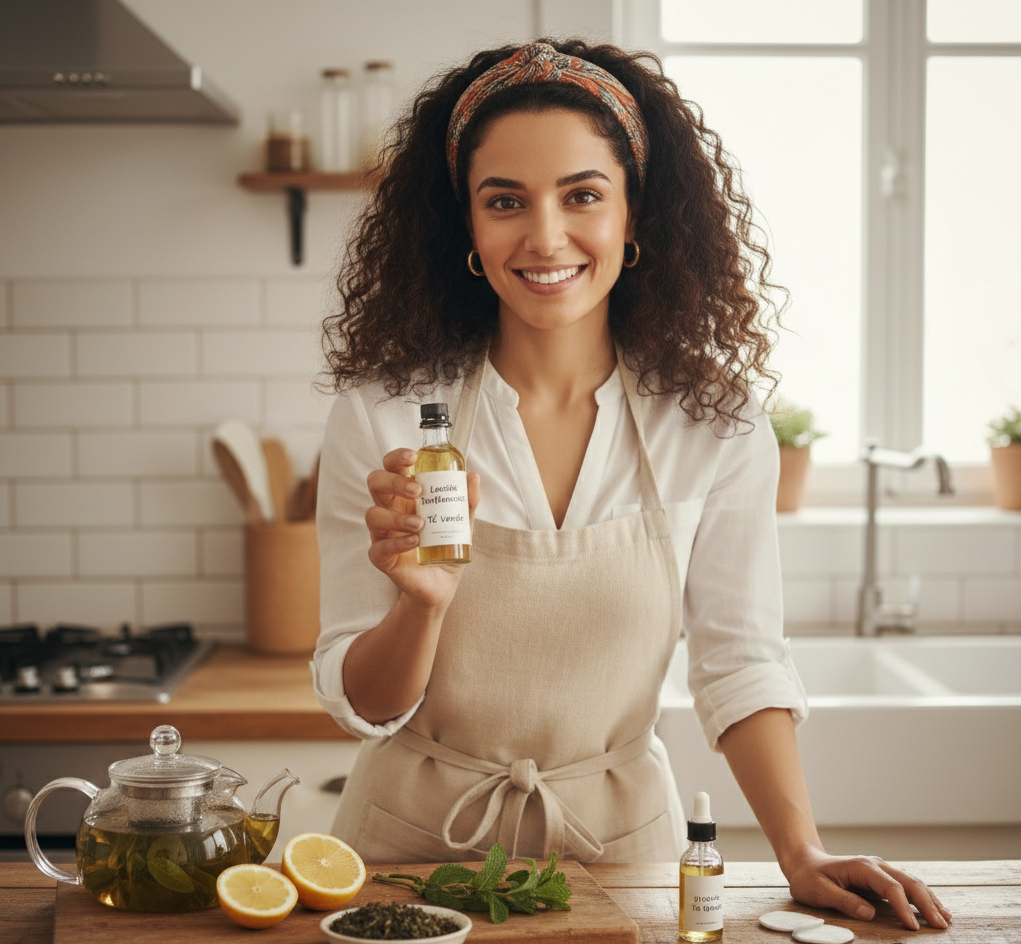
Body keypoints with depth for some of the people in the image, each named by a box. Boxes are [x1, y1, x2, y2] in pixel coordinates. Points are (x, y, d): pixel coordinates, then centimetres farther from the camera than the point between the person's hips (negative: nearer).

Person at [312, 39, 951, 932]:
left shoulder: (713, 423, -10)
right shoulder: (383, 417, -13)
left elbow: (739, 662, -3)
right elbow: (361, 705, -10)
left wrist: (803, 854, -12)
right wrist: (422, 604, -29)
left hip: (618, 839, 1)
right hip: (418, 838, 0)